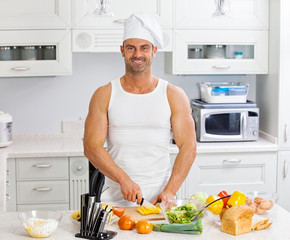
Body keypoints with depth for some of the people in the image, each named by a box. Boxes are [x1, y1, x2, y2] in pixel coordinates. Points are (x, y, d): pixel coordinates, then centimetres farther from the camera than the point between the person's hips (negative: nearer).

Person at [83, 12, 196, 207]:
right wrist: (124, 179, -14)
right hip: (116, 198, 0)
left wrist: (169, 191, -12)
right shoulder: (104, 95, 6)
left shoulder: (174, 96, 6)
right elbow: (91, 147, -1)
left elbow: (188, 147, 0)